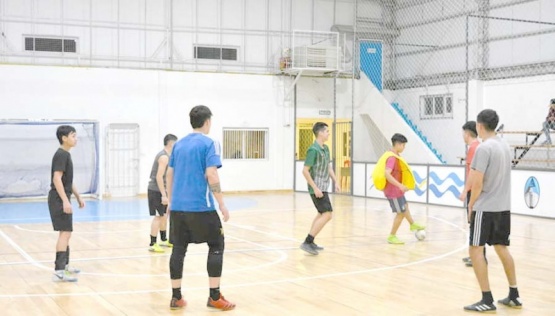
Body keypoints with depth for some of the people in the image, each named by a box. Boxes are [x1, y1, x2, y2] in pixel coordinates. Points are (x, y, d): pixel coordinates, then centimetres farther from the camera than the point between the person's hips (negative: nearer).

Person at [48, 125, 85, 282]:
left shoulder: (66, 155, 15)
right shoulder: (61, 155, -15)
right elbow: (57, 178, -23)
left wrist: (78, 196, 25)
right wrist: (65, 201, -28)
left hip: (63, 199, 10)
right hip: (59, 199, -10)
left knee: (65, 232, 19)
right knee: (65, 233, -12)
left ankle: (64, 265, 32)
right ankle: (58, 272, -13)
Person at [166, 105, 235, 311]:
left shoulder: (179, 144, 14)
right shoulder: (209, 144, -6)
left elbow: (169, 175, 16)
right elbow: (211, 175, -15)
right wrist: (222, 204, -11)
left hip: (177, 206, 6)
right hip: (201, 207, -6)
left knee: (178, 249, 9)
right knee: (216, 245, 6)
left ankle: (176, 297, 11)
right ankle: (214, 296, 3)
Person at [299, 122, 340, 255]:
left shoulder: (325, 148, 10)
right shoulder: (313, 150, -18)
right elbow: (305, 171, -19)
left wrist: (336, 181, 13)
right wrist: (315, 188, -22)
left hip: (323, 187, 10)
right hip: (317, 188, -10)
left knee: (322, 214, 17)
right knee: (327, 214, -14)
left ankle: (310, 242, 24)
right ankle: (307, 242, -13)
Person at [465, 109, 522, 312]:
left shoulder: (484, 148, -15)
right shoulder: (504, 145, 10)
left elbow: (477, 183, -18)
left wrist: (471, 203, -4)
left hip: (485, 207, -8)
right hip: (503, 207, 8)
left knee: (475, 250, -2)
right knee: (502, 249, 17)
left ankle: (487, 300, -3)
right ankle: (514, 295, 22)